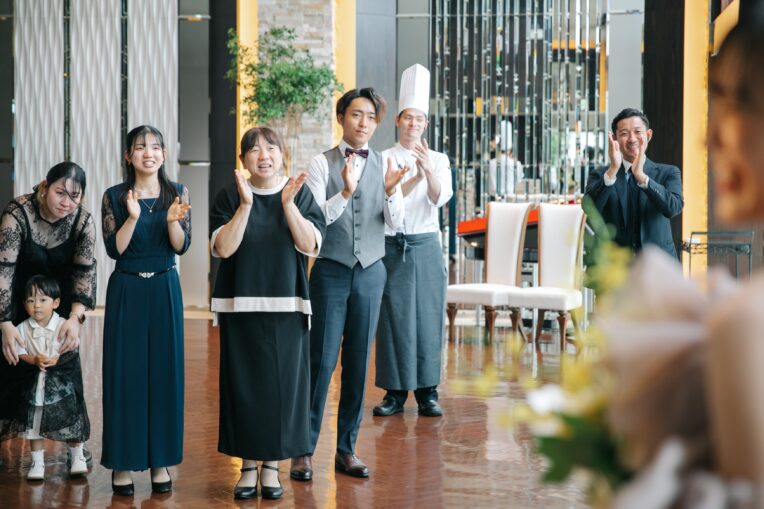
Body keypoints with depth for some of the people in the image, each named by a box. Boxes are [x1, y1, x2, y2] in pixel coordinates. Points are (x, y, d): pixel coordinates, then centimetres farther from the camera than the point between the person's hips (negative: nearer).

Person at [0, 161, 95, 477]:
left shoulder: (82, 220, -19)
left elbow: (85, 271, -22)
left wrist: (75, 318, -36)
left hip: (61, 300, 2)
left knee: (66, 363, -5)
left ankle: (76, 447, 2)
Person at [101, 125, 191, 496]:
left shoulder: (176, 193, 3)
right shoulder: (114, 197, 0)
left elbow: (182, 246, -4)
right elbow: (114, 249, -8)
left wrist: (172, 220, -23)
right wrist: (133, 217, -22)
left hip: (164, 289, 1)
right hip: (126, 291, -1)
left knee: (164, 371, 4)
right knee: (124, 373, -1)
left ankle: (160, 461, 12)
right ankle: (122, 462, 7)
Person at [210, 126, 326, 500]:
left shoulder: (299, 193, 2)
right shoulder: (230, 196, 1)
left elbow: (310, 246, -8)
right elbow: (223, 248, -11)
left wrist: (288, 203, -18)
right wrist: (245, 205, -20)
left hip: (286, 306, 0)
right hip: (241, 305, 0)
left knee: (282, 382, 2)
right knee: (244, 383, 2)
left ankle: (272, 464, 13)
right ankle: (248, 465, 12)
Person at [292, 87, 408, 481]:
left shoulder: (385, 166, 6)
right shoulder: (322, 164, -2)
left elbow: (396, 223, -3)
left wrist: (391, 193, -23)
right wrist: (345, 192, -26)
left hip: (370, 272, 3)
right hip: (331, 271, -3)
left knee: (358, 362, 7)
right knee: (321, 360, -4)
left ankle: (347, 448, 16)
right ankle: (304, 449, 3)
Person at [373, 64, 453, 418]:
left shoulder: (438, 160, 7)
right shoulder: (384, 159, 3)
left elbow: (440, 198, -9)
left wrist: (429, 172, -28)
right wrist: (416, 177, -23)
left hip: (426, 246, 1)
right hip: (392, 246, -1)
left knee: (428, 318, 2)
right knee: (393, 319, 0)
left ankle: (427, 393, 10)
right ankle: (395, 393, 9)